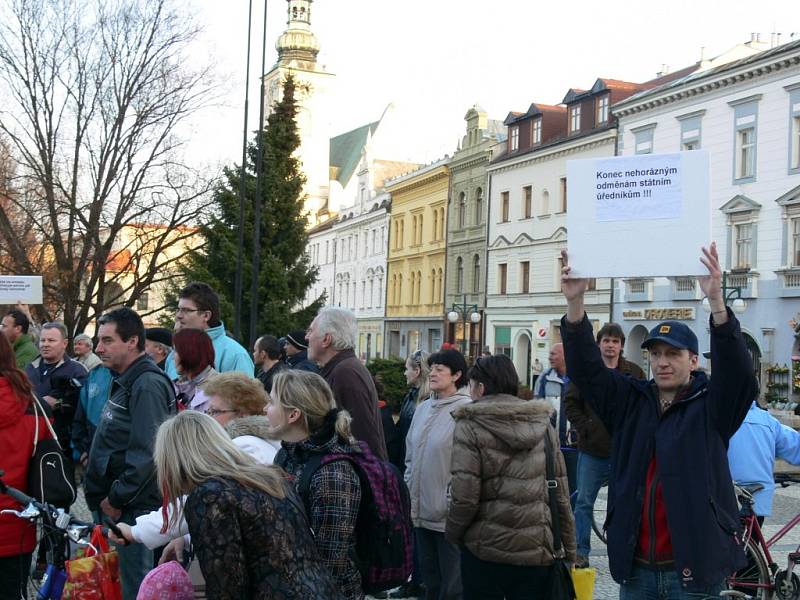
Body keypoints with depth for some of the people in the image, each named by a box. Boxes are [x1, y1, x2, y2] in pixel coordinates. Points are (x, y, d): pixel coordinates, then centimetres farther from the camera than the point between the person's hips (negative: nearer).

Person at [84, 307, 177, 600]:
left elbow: (145, 453, -23)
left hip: (137, 507, -10)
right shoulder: (125, 380, 14)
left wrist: (116, 499, -15)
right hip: (119, 501, 10)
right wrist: (106, 496, 15)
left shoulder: (147, 385, -17)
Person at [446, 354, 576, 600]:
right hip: (538, 553, 3)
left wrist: (452, 533, 4)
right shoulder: (543, 424, 5)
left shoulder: (470, 426, -7)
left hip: (484, 552, -3)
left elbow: (465, 497, -14)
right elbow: (561, 496, 4)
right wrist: (569, 551, 11)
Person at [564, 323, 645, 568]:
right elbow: (570, 402, 3)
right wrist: (584, 428, -6)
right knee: (584, 502, 3)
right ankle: (581, 552, 12)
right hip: (592, 449, 0)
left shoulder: (634, 373, 3)